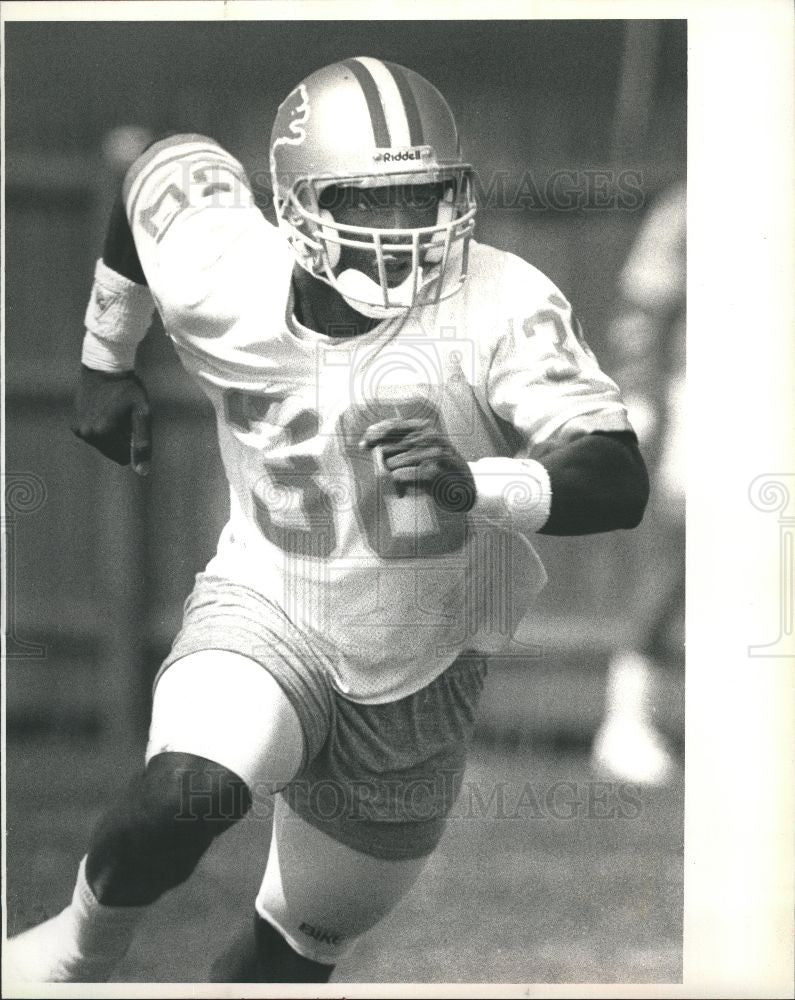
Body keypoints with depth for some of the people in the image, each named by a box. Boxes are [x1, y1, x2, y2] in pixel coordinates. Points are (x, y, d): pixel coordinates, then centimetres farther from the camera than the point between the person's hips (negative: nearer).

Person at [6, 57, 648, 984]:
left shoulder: (501, 308, -24)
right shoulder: (224, 282, -17)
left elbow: (620, 481, -30)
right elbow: (169, 165, 5)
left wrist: (476, 486, -49)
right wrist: (105, 363, 16)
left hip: (418, 677, 1)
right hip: (267, 610, -1)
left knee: (289, 959, 16)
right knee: (185, 795, -33)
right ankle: (86, 944, -2)